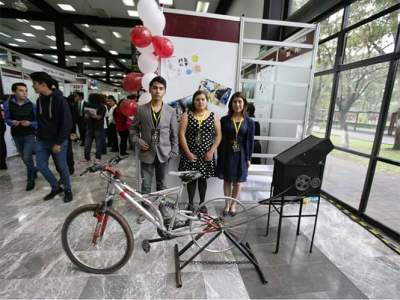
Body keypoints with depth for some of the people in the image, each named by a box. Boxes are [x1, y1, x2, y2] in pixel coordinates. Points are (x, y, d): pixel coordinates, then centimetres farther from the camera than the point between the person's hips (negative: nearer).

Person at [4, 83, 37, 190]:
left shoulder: (31, 105, -8)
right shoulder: (7, 104, -4)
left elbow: (37, 121, -3)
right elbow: (7, 119, 4)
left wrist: (29, 123, -22)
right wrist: (12, 122, -17)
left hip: (29, 135, -3)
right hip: (16, 136, 3)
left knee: (27, 158, -10)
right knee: (24, 158, 15)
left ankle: (30, 180, 8)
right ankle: (34, 170, 42)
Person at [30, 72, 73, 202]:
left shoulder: (59, 100, -15)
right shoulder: (39, 100, 6)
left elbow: (67, 123, -18)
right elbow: (39, 120, 17)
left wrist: (58, 143, -18)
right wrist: (39, 135, 12)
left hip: (58, 141, -6)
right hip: (42, 140, 7)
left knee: (62, 167, 4)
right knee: (41, 165, 7)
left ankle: (68, 190, 22)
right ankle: (56, 188, 26)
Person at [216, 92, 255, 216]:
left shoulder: (249, 122, -1)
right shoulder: (224, 120, -2)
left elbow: (250, 141, 0)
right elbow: (220, 139, -2)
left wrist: (248, 158, -2)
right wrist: (220, 156, -5)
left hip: (241, 155, 0)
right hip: (227, 154, 0)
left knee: (237, 182, 11)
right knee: (227, 180, 12)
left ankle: (233, 204, 32)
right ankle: (227, 204, 30)